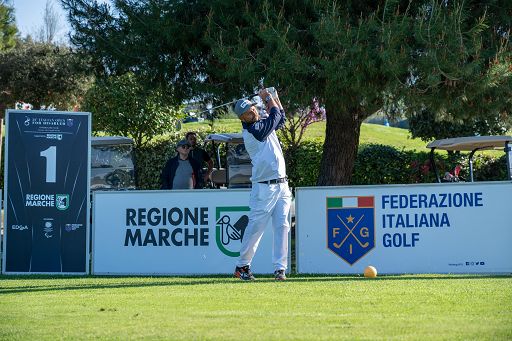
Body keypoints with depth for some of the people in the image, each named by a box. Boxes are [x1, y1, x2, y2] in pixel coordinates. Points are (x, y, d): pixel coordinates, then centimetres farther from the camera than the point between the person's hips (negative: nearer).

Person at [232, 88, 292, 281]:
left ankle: (280, 268, -2)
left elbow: (280, 117, 28)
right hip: (264, 187, -7)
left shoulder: (264, 125, 15)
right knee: (256, 227, -5)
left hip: (281, 186, 7)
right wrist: (268, 98, 10)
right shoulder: (251, 130, -11)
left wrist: (274, 97, 17)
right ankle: (242, 266, 6)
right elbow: (275, 115, -6)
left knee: (282, 226, -1)